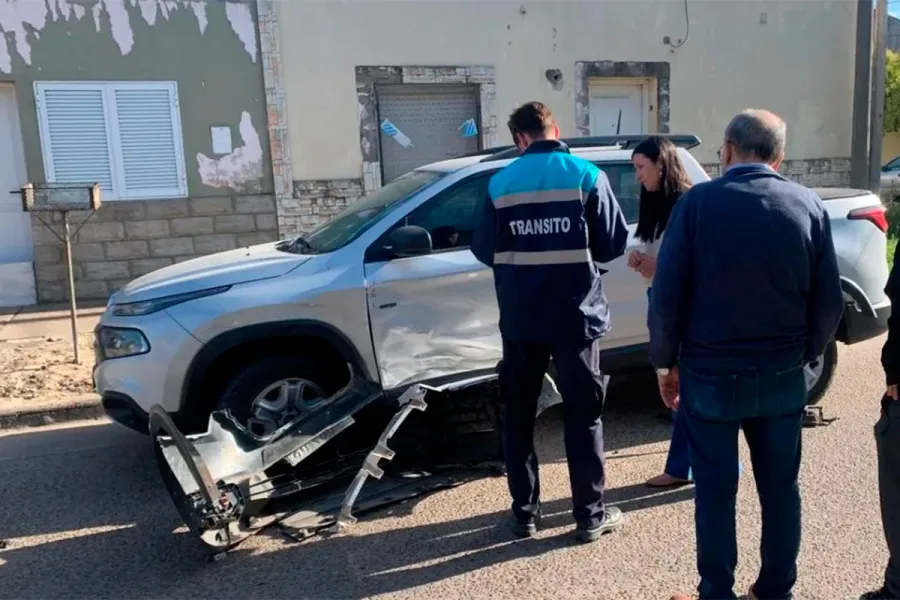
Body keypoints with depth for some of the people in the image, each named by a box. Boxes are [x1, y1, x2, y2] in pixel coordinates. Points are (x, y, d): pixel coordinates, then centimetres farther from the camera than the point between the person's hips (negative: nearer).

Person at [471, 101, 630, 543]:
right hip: (576, 316, -1)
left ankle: (524, 512, 21)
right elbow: (614, 244, -2)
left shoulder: (500, 184, 0)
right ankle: (590, 515, 16)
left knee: (518, 415, 14)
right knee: (583, 415, 9)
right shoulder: (586, 176, -4)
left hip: (520, 319, 2)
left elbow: (484, 250, 4)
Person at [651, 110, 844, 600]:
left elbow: (667, 295, -11)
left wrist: (665, 362, 1)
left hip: (710, 375, -3)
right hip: (782, 377, 3)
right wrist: (803, 354, 16)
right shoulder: (808, 205, 0)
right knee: (780, 488, 17)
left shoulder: (696, 202, -9)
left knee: (715, 491, 9)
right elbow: (829, 301, 2)